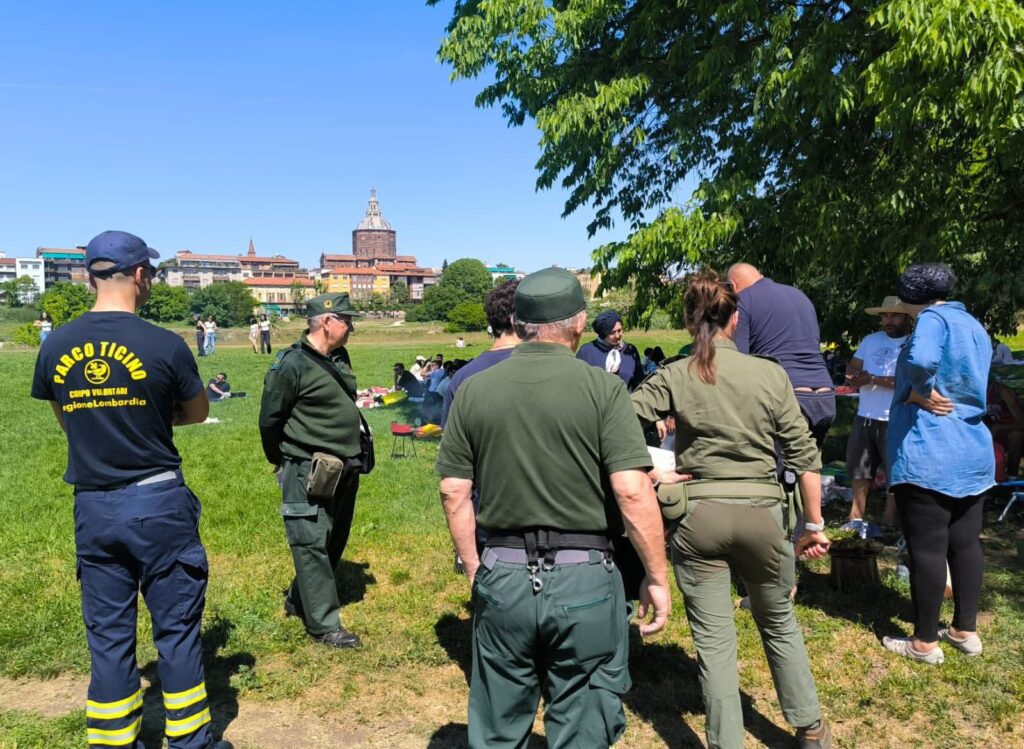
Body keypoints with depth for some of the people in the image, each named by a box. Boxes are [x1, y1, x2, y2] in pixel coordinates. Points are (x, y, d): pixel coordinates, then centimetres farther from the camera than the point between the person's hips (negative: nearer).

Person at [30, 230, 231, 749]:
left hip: (92, 508, 4)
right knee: (176, 627, 11)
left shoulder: (55, 347, -1)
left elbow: (65, 420, 14)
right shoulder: (165, 345, -13)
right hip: (158, 503, -3)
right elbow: (197, 413, 2)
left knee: (108, 634, 15)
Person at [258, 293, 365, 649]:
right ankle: (324, 624, 7)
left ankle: (299, 600, 35)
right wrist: (283, 462, 5)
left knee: (334, 540, 17)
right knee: (312, 544, -1)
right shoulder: (292, 365, -16)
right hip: (309, 473, -8)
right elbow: (269, 420, -8)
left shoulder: (340, 357, 8)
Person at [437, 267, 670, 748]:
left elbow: (454, 493, 2)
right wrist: (656, 578, -3)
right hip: (585, 579, -2)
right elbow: (633, 493, -15)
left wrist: (474, 569, 14)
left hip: (502, 577, 3)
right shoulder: (602, 389, -10)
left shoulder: (474, 390, -1)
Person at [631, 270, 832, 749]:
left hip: (696, 517, -1)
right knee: (779, 624, 24)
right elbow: (804, 456, -2)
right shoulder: (771, 374, -3)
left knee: (714, 641, 11)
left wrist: (653, 476, -4)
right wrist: (814, 524, 7)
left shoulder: (671, 378, -5)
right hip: (761, 513, 1)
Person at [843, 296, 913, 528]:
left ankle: (888, 519, 11)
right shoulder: (870, 340, 13)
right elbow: (851, 371, 10)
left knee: (895, 471, 2)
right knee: (859, 468, 13)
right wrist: (858, 377, -12)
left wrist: (872, 379, -14)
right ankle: (856, 516, 23)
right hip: (864, 416, 6)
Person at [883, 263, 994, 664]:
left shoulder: (933, 319, -10)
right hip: (973, 452, 9)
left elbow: (921, 360, -31)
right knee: (965, 543, 15)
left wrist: (922, 392, -15)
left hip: (926, 455, -9)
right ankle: (966, 630, 25)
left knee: (927, 548, -1)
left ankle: (925, 642, 8)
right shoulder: (976, 328, 16)